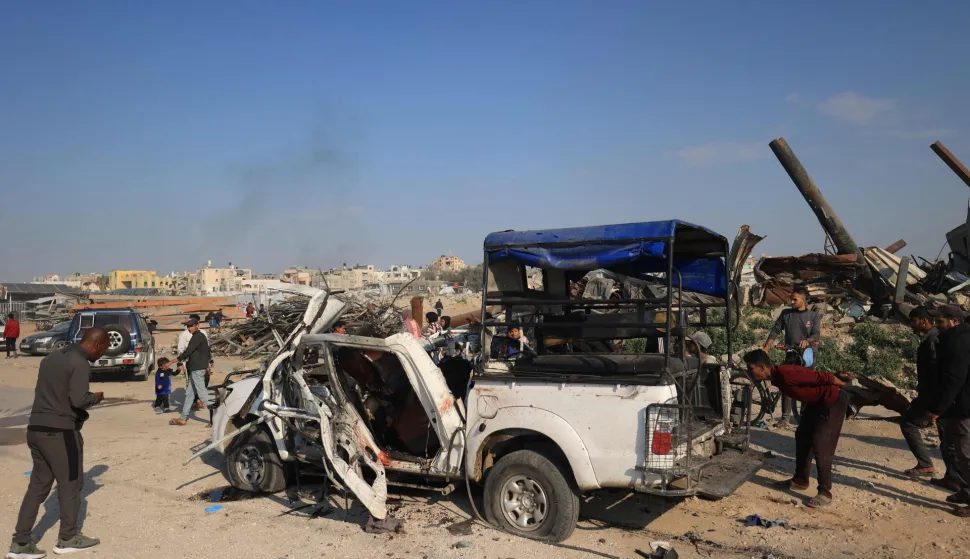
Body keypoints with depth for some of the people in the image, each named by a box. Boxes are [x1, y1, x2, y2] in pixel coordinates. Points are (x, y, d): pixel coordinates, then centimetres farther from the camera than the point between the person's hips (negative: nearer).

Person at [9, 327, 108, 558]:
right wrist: (96, 397, -2)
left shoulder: (52, 357, 15)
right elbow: (78, 400, -21)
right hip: (60, 432, -8)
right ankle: (68, 538, 18)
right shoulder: (80, 363, -14)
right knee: (70, 484, 7)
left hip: (36, 429, 8)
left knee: (38, 485, 13)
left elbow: (46, 391, 18)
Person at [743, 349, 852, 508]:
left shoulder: (786, 374, -31)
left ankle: (825, 493, -2)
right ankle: (800, 480, 29)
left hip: (833, 402, -10)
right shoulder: (777, 377, -1)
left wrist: (842, 384, -10)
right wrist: (837, 376, 14)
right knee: (802, 438, 16)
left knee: (821, 446, -10)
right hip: (816, 402, 10)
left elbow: (821, 377, -26)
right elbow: (807, 375, 9)